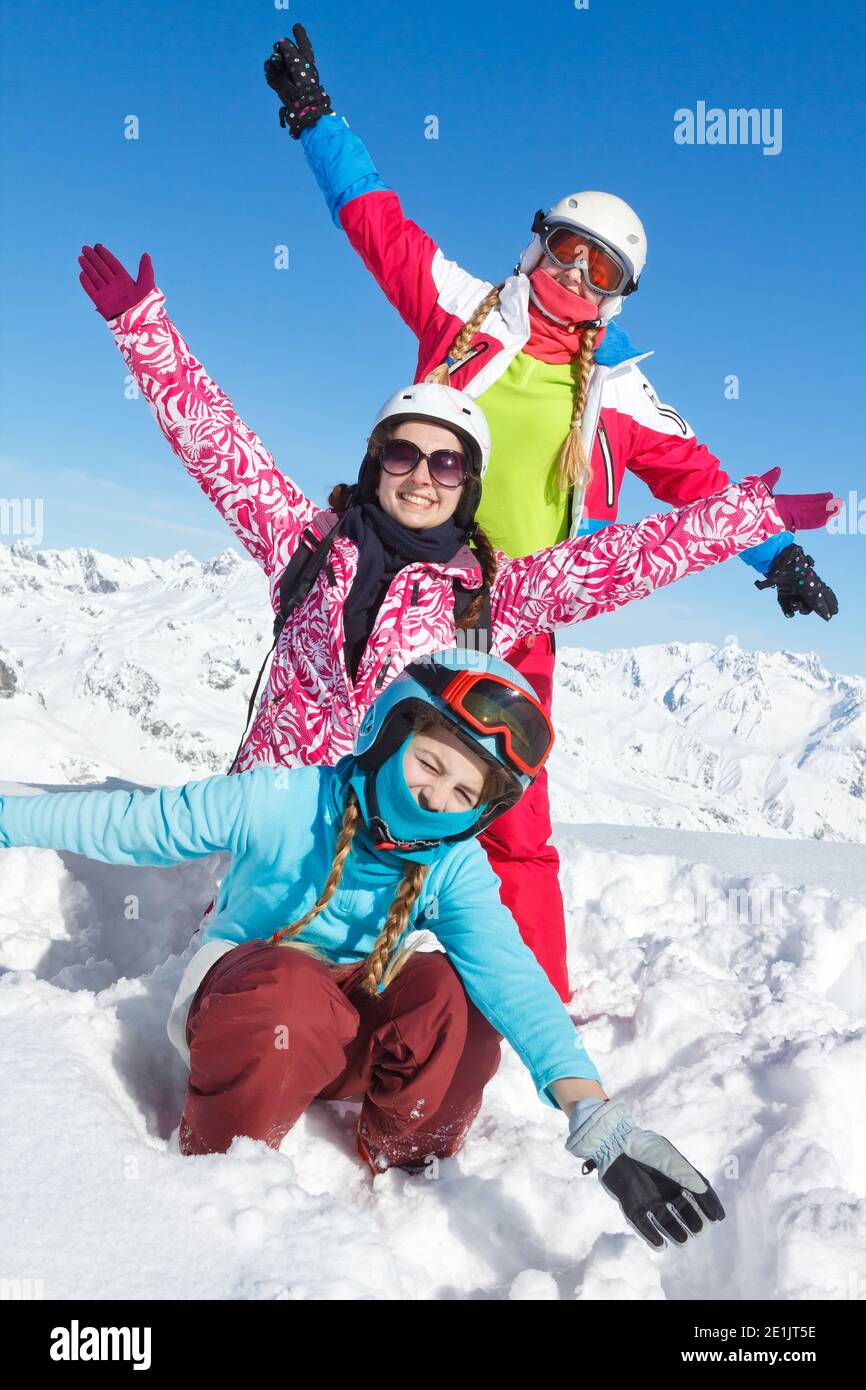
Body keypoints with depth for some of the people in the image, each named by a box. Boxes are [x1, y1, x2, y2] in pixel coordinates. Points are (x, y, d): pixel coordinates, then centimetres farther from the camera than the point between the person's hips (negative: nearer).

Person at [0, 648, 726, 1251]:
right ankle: (221, 1165, -11)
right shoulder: (279, 802, -21)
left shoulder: (457, 870, -15)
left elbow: (511, 978, -30)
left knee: (452, 993, -30)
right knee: (291, 982, -39)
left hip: (353, 1039, 2)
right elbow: (130, 823, -11)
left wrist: (593, 1114, -44)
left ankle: (404, 1164, -4)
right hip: (240, 1004, -2)